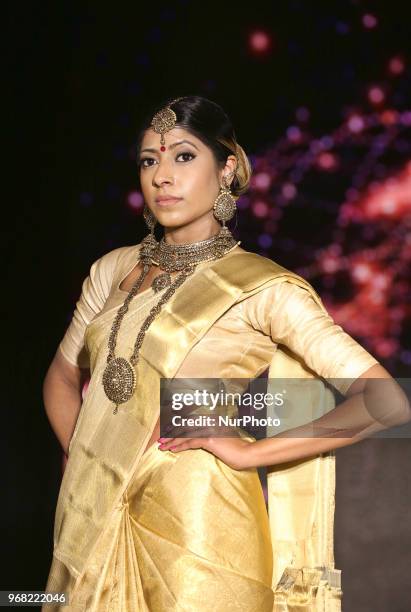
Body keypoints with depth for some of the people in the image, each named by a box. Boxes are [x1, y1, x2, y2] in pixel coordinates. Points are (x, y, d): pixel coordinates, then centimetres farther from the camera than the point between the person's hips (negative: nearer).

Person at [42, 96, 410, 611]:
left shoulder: (265, 288, -10)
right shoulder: (114, 270, 6)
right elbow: (62, 377, 19)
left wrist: (250, 452, -15)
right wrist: (83, 457, 3)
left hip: (198, 528, -5)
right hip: (94, 523, 5)